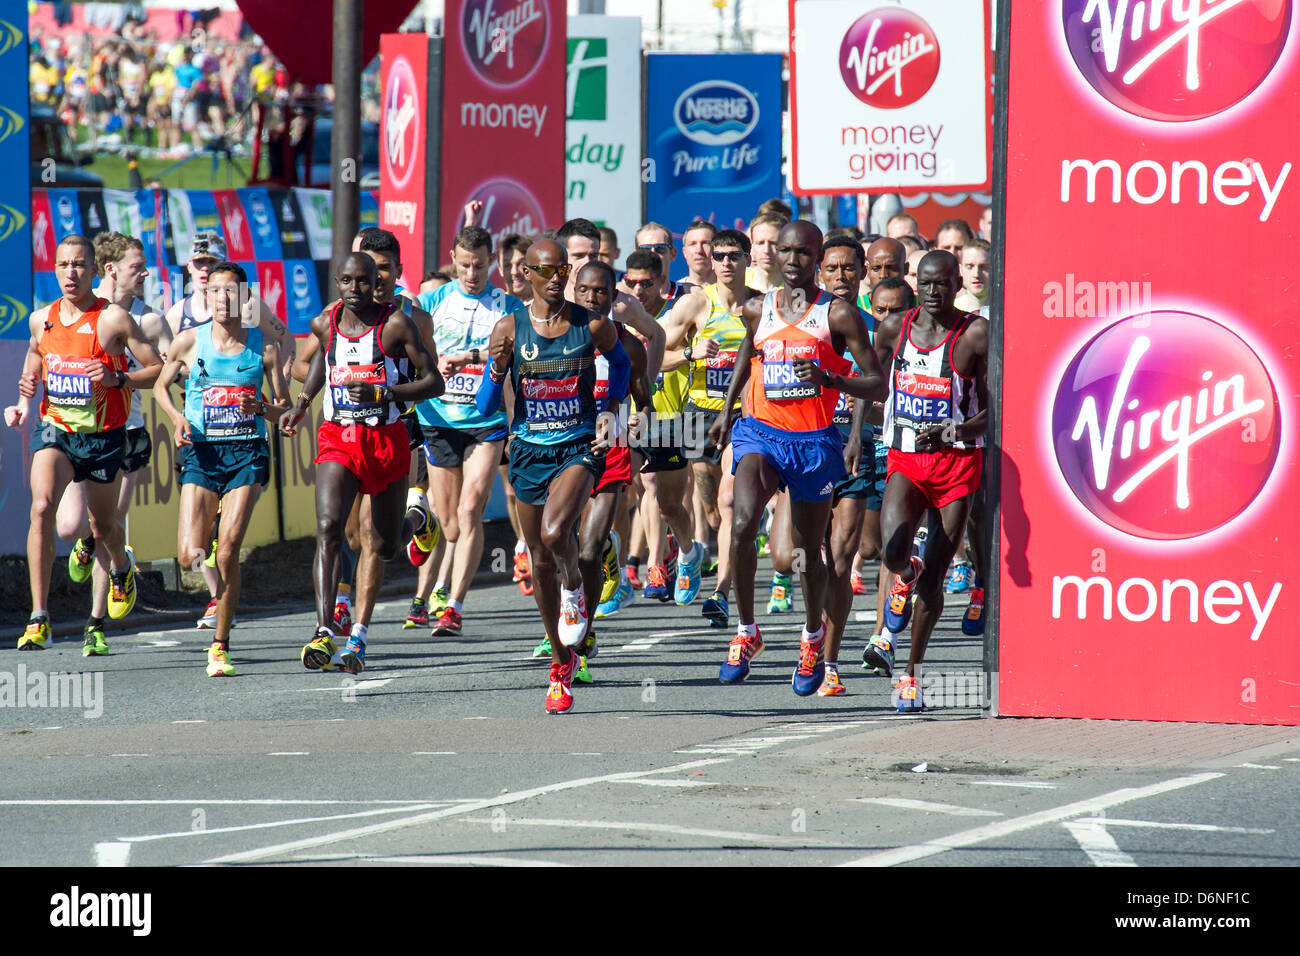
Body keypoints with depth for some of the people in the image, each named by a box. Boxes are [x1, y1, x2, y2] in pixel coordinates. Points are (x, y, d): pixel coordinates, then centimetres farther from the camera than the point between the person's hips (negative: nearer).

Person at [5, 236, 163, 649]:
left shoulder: (113, 319, -10)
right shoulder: (41, 319, 3)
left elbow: (158, 370, -7)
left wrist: (116, 378, -23)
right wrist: (24, 401, 5)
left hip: (103, 436, -2)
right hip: (55, 429, 2)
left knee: (103, 527, 13)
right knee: (42, 507, -23)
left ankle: (121, 568, 53)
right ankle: (39, 619, -25)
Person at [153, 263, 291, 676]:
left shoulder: (264, 346, 1)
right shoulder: (190, 341, 1)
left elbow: (285, 406, 9)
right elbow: (160, 386, 16)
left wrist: (260, 408, -13)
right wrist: (177, 416, -4)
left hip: (248, 452, -1)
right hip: (201, 452, 1)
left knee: (228, 550, -12)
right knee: (190, 556, -11)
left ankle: (220, 646, 0)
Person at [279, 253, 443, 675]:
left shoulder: (396, 324, -10)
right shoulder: (325, 323, 3)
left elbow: (434, 382, -9)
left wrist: (381, 393, -22)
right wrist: (302, 403, 16)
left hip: (387, 439, -2)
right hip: (338, 438, 2)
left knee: (382, 544, 15)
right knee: (328, 528, -21)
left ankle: (417, 520, 54)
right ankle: (324, 634, -28)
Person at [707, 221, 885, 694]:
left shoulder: (838, 315, -5)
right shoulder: (757, 309, 6)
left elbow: (878, 386, -6)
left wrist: (829, 380, -23)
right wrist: (726, 410, 26)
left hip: (813, 441, -2)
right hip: (760, 432, 2)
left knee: (809, 549, 11)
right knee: (743, 524, -25)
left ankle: (813, 636, 39)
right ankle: (746, 632, -12)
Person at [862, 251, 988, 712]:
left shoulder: (976, 334, -6)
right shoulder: (893, 329, 4)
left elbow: (997, 407, -5)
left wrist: (953, 431, -22)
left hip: (957, 463, -2)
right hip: (905, 462, 2)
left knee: (933, 579, 1)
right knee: (893, 548, -25)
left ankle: (912, 672, 18)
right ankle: (905, 578, 13)